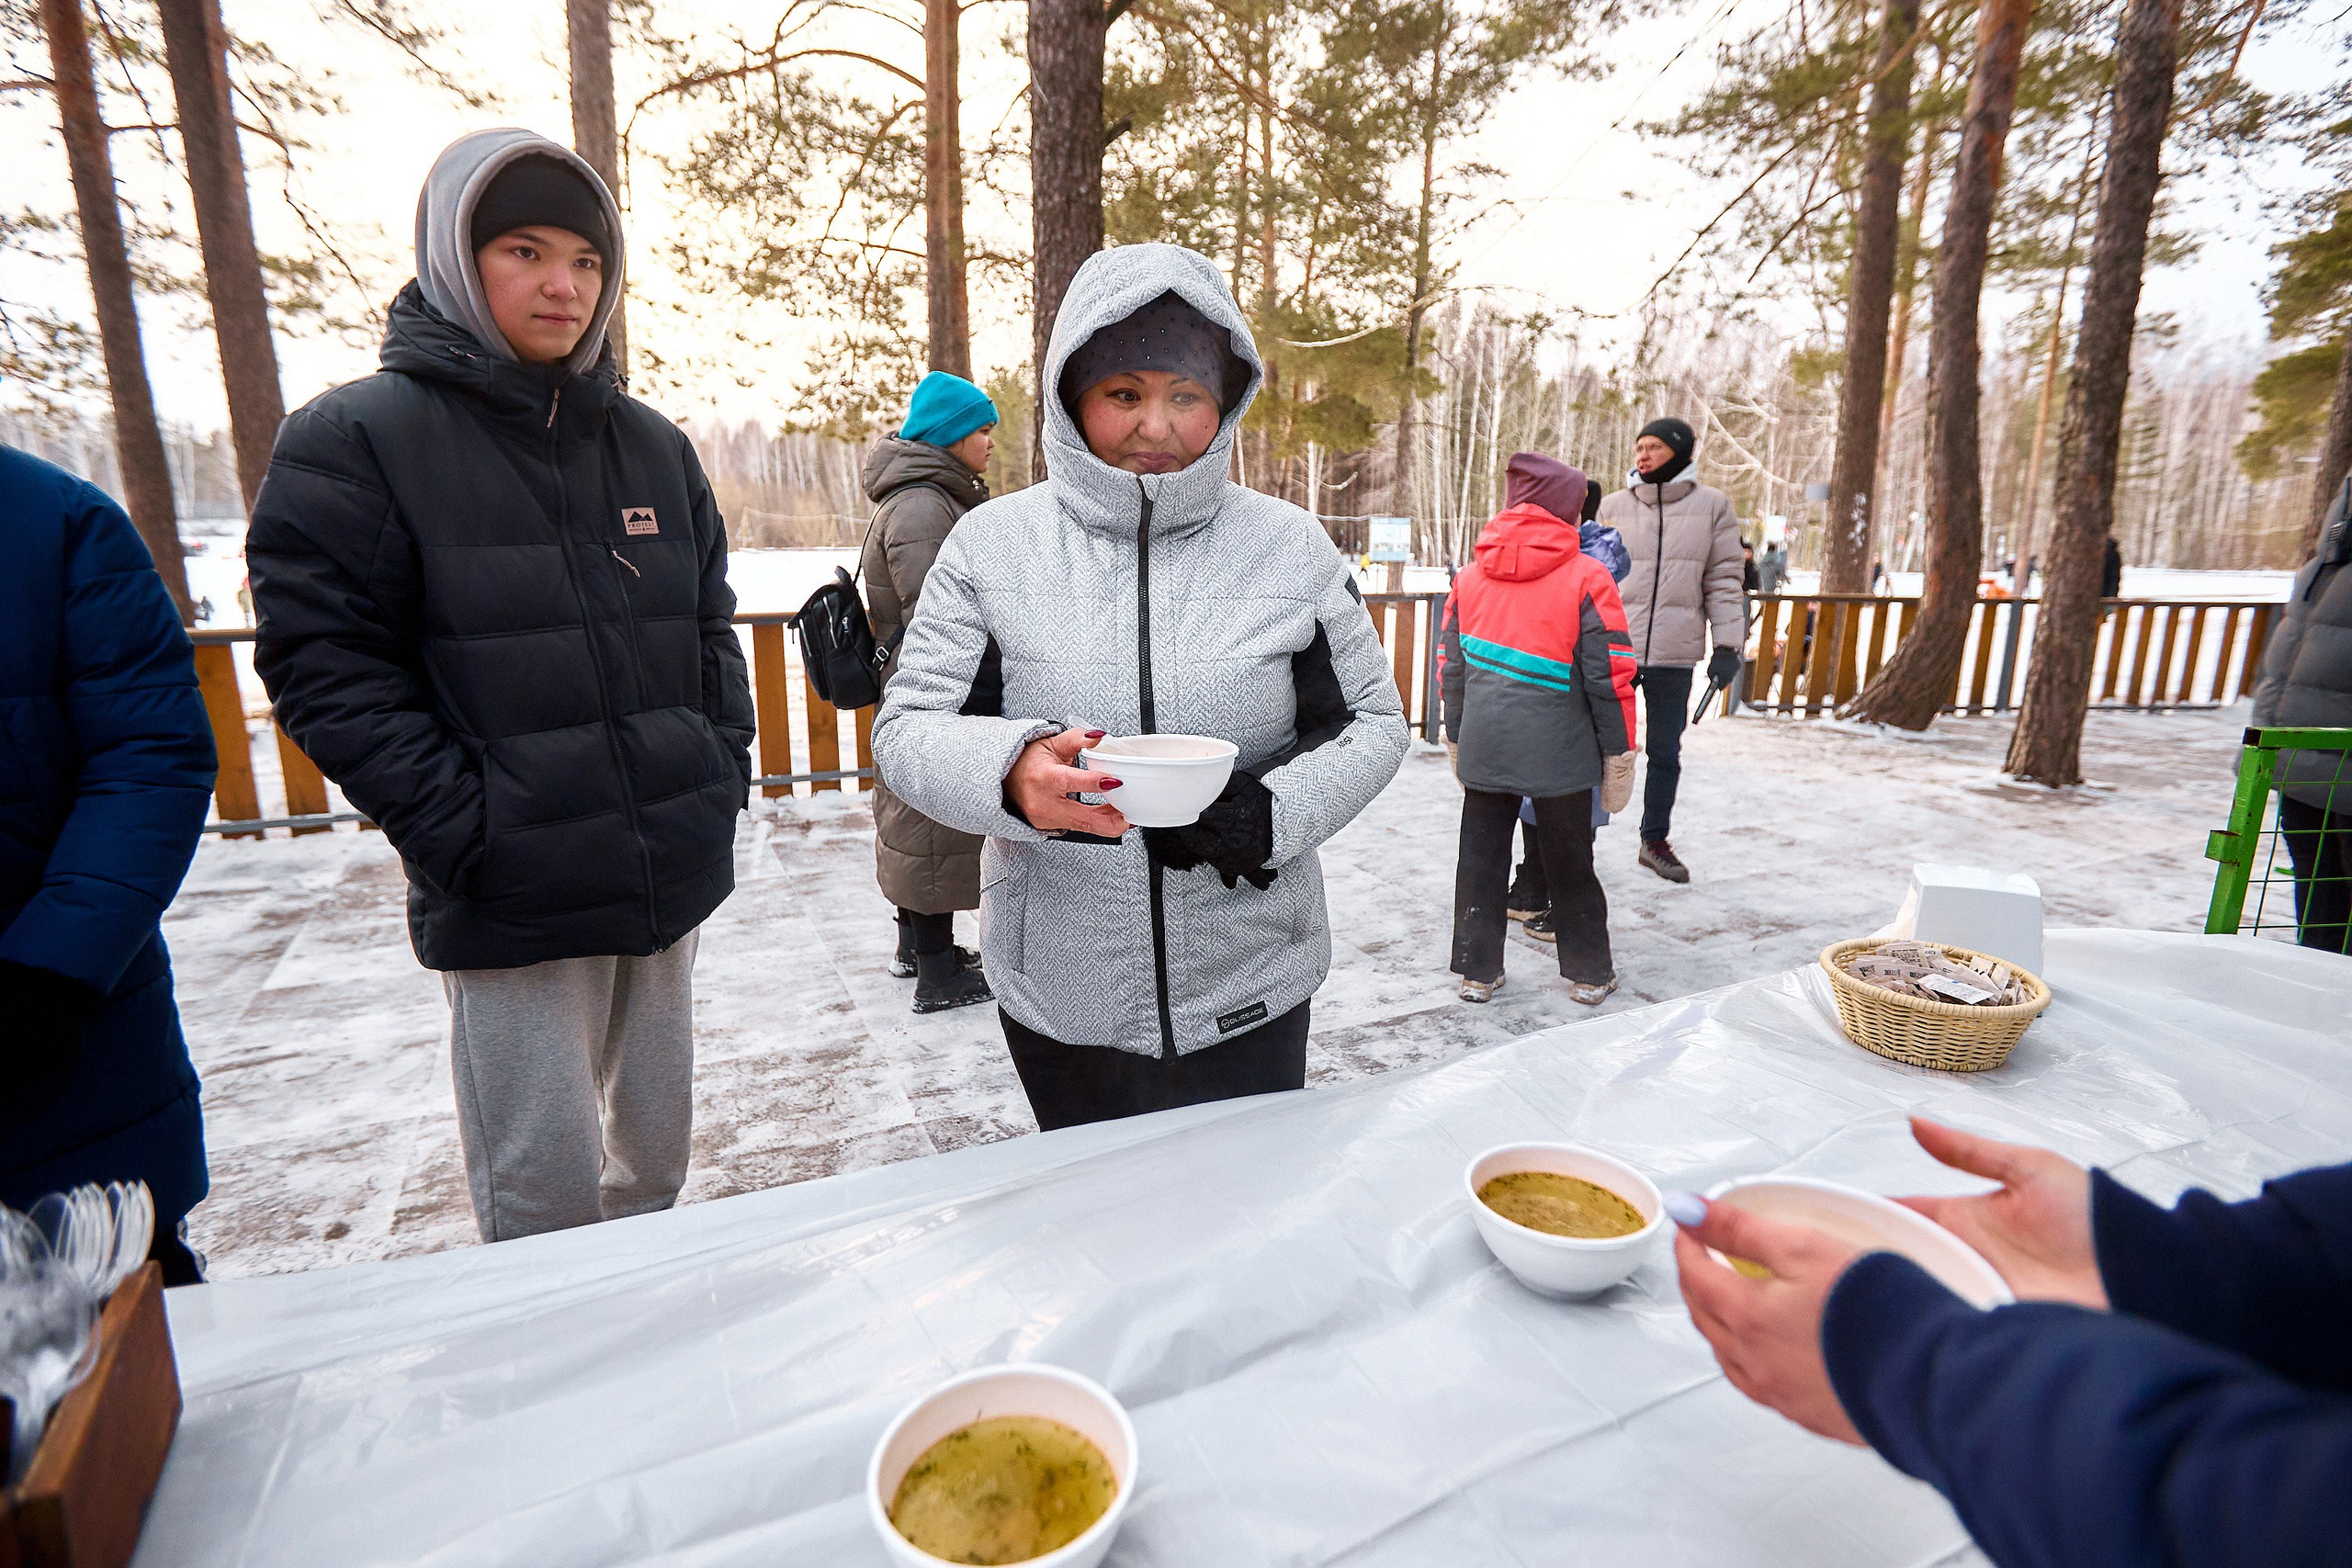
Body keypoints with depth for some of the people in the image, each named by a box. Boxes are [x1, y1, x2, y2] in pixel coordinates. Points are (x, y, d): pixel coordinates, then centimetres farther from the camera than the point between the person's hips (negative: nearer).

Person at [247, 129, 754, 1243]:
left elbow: (708, 628, 16)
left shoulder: (650, 443, 12)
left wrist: (725, 773, 4)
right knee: (543, 1192, 0)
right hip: (509, 898, -5)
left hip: (670, 877, 5)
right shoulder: (359, 439, -3)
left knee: (656, 1149, 18)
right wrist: (460, 829, -16)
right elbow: (322, 661, -8)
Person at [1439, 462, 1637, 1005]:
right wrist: (1619, 750, 0)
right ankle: (1589, 974, 25)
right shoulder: (1587, 578, -8)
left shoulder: (1470, 576, 6)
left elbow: (1453, 666, 9)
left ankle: (1478, 971, 20)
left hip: (1483, 749, 3)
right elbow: (1610, 676, -9)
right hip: (1560, 754, -3)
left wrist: (1456, 737, 19)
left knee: (1480, 860, 13)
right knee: (1570, 866, 12)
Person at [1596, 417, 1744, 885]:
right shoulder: (1614, 507, 4)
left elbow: (1724, 580, 5)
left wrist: (1728, 644, -2)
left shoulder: (1711, 505, 4)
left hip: (1675, 652, 1)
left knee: (1666, 752, 11)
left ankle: (1655, 840, 26)